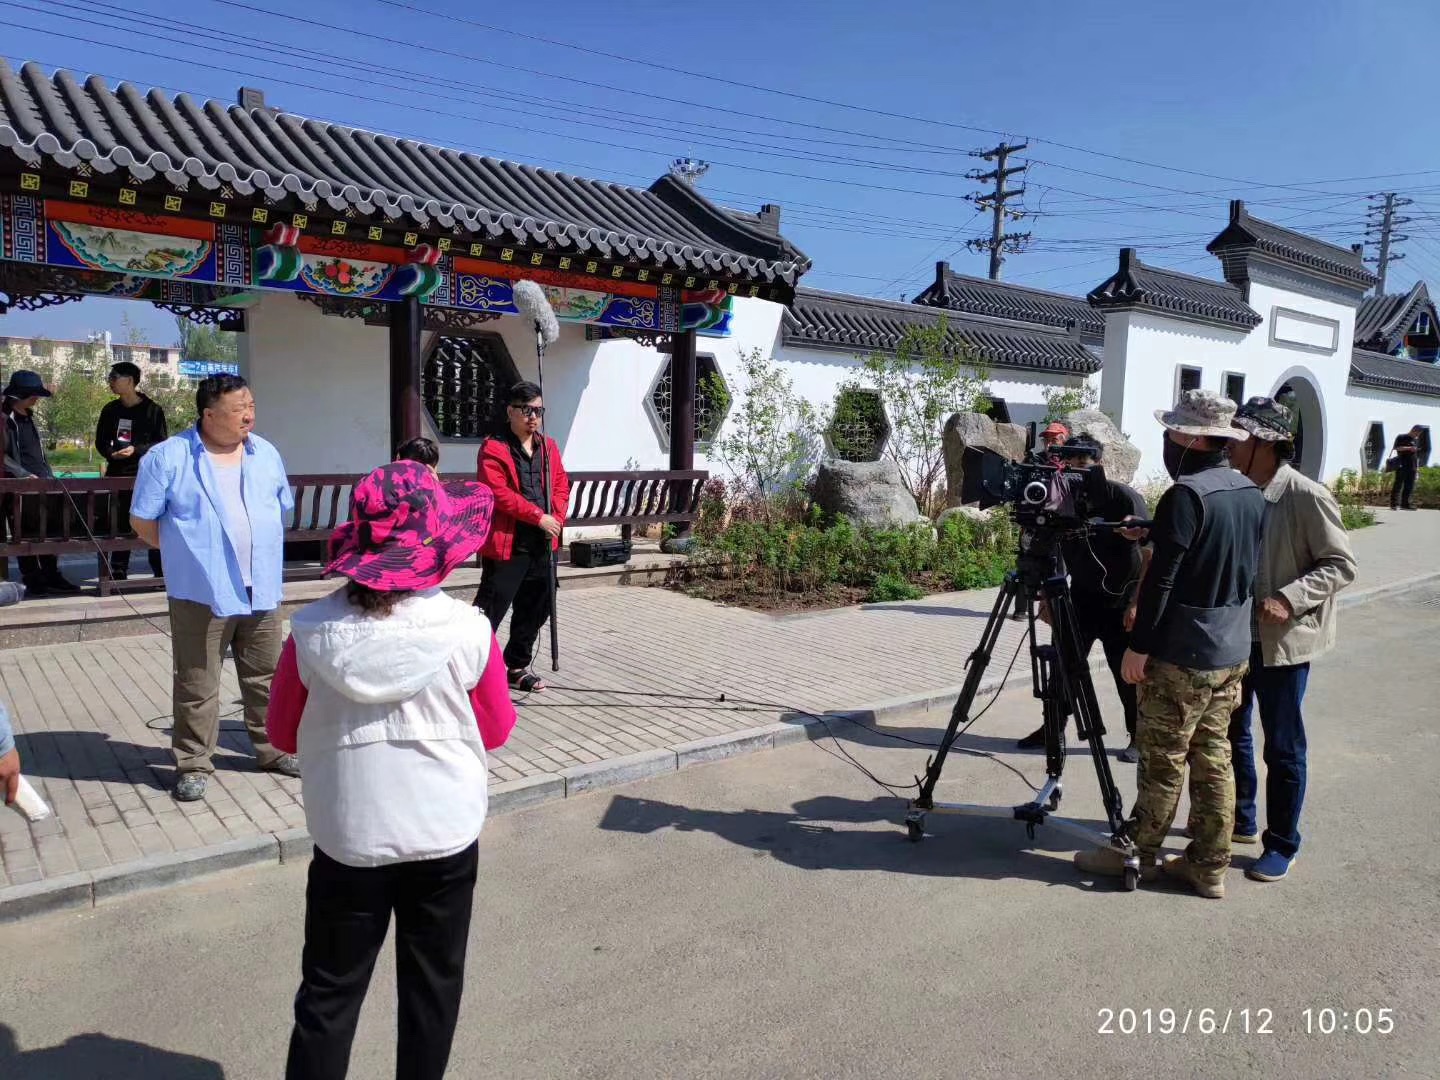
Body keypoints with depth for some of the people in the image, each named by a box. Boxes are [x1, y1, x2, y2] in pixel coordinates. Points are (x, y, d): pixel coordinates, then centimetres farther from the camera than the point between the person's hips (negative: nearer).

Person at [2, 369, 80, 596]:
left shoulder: (29, 418, 18)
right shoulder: (6, 419, -7)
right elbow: (4, 456, -13)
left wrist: (50, 476, 13)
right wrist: (23, 475, -19)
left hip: (44, 485, 7)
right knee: (27, 535, -1)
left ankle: (51, 576, 17)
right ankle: (33, 581, 5)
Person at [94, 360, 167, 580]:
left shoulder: (153, 410, -1)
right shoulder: (110, 410, 11)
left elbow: (162, 444, -3)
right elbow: (101, 442, 16)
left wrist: (136, 450, -16)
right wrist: (111, 454, -5)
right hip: (118, 474, 4)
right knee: (119, 524, 5)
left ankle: (161, 571, 0)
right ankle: (119, 572, 11)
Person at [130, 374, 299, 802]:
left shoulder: (266, 454, 7)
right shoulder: (169, 457, -7)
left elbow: (283, 508, 18)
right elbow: (142, 521, -2)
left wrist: (259, 550, 11)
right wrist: (189, 550, 2)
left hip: (261, 589, 4)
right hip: (201, 593, -4)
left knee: (266, 677, 14)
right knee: (197, 685, 5)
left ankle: (272, 749, 28)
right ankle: (194, 764, 18)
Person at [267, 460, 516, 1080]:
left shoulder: (313, 632, -14)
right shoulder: (468, 632, -17)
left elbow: (283, 733, 1)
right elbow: (495, 731, -3)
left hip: (348, 839, 1)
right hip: (444, 837, 0)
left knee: (328, 993, 18)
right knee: (432, 987, 20)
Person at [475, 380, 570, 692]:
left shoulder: (549, 447, 13)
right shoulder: (494, 448, -8)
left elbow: (561, 485, 13)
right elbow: (499, 493, -17)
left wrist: (556, 518, -6)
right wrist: (539, 517, -18)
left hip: (542, 545, 7)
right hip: (507, 544, -7)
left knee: (535, 609, 16)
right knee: (489, 611, -6)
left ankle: (517, 665, 31)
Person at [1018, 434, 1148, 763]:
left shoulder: (1124, 497, -15)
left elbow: (1147, 553, -15)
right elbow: (1053, 556, 8)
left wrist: (1138, 604, -19)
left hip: (1121, 605, -4)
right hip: (1079, 601, 5)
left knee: (1127, 675, 3)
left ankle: (1140, 737, 19)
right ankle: (1051, 728, 19)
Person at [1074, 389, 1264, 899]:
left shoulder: (1187, 495, -19)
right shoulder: (1253, 493, 7)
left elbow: (1162, 579, -20)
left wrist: (1139, 646, -14)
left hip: (1181, 656, -8)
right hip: (1233, 652, 8)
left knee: (1163, 760, 4)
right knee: (1214, 758, 13)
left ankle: (1140, 855, 18)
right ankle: (1209, 867, 21)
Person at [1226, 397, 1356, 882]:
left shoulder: (1306, 496, -15)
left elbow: (1341, 564, -13)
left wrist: (1290, 599, -26)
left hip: (1283, 641, -7)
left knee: (1283, 748, 4)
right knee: (1231, 732, 18)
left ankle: (1281, 845, 20)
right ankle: (1239, 819, 37)